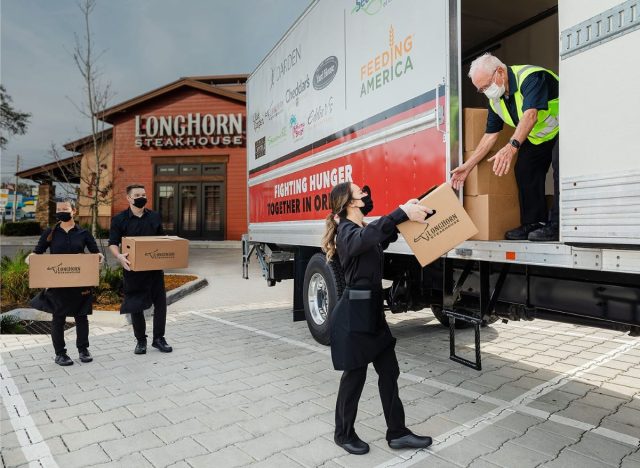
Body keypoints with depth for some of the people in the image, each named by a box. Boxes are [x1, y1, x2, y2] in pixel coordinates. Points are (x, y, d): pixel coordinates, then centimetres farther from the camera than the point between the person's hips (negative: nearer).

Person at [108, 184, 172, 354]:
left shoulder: (155, 217, 7)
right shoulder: (119, 219, -2)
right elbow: (113, 243, -3)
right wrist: (119, 256, -23)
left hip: (155, 268, 3)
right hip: (133, 269, -2)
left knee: (160, 302, 4)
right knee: (136, 306, 7)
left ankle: (158, 338, 19)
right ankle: (141, 340, 23)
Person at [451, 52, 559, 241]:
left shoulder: (531, 77, -30)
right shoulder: (495, 100, -5)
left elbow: (531, 115, -45)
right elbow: (490, 136, -2)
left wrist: (512, 147, -59)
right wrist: (468, 166, -5)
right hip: (538, 137, 8)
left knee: (559, 164, -27)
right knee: (523, 169, -3)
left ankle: (557, 225, -24)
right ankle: (533, 223, 4)